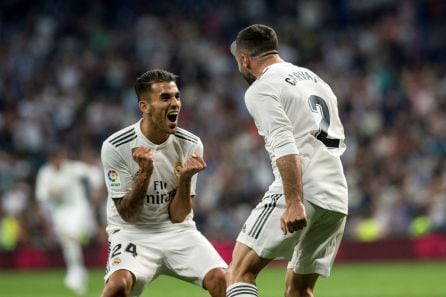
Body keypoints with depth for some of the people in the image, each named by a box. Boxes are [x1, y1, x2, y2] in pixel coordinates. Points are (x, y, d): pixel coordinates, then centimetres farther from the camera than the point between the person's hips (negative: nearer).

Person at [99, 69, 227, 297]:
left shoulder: (190, 145, -5)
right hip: (132, 233, -3)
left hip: (177, 232, 3)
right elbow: (128, 215, -13)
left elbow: (178, 216, -4)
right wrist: (145, 173, -27)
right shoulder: (115, 147, -14)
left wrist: (185, 178, -22)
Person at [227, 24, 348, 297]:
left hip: (302, 193, -8)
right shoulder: (316, 80, 24)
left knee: (240, 271, -7)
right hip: (337, 197, 8)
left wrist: (294, 203, -24)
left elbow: (286, 147, -16)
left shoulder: (261, 90, -2)